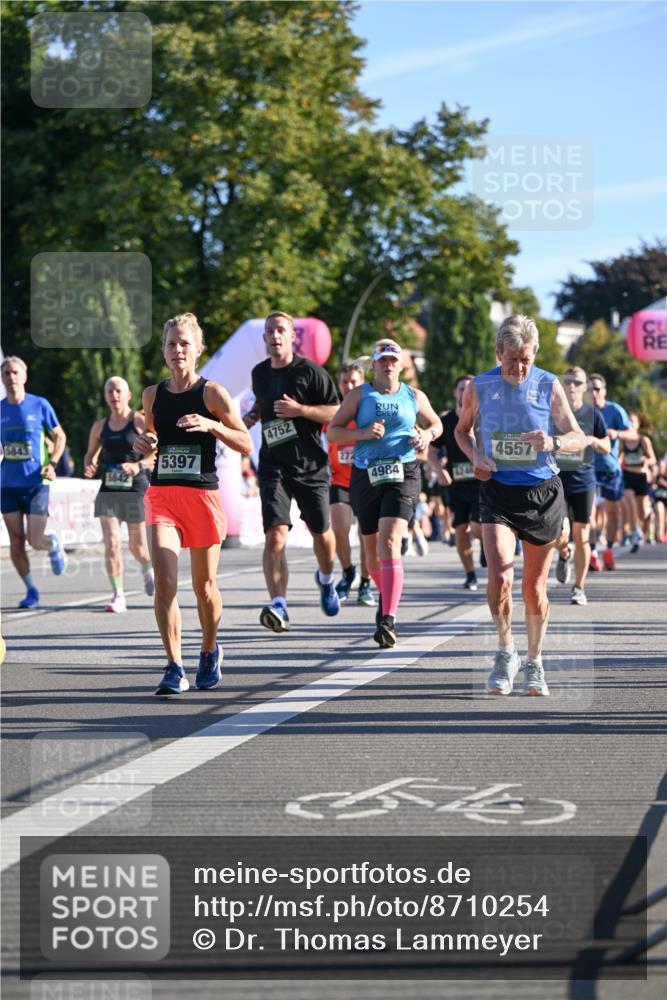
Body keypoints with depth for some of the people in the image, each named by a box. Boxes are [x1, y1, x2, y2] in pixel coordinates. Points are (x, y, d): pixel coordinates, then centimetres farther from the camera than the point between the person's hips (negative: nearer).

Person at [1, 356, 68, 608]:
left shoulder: (40, 405, -3)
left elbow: (60, 436, 7)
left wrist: (52, 463, -7)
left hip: (36, 483, -3)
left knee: (36, 541, -6)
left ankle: (54, 545, 30)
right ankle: (31, 590, 15)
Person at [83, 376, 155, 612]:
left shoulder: (140, 422, -3)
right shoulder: (100, 426, 9)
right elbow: (91, 454, 22)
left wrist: (139, 465, -22)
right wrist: (89, 467, -1)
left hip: (136, 489, -3)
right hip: (108, 491, 3)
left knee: (137, 545, 6)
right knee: (111, 542, -11)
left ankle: (148, 570, 41)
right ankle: (118, 596, -8)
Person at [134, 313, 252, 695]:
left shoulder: (212, 393, -2)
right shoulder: (153, 395, 9)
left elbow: (246, 445, -2)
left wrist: (212, 425, -17)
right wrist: (144, 444, 2)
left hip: (203, 495, -2)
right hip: (162, 494, 2)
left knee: (205, 586, 8)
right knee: (165, 582, -14)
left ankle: (210, 651, 34)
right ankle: (175, 668, -12)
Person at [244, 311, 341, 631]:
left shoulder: (310, 371, -6)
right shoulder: (259, 373, 9)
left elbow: (337, 413, -8)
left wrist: (299, 409, -20)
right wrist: (251, 417, 11)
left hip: (311, 467, -2)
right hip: (274, 467, 2)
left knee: (321, 533, 12)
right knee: (276, 535, -18)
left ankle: (326, 580, 46)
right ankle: (278, 606, -28)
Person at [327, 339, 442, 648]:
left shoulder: (414, 397, 10)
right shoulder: (359, 395, 7)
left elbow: (436, 424, 27)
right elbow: (333, 431, 3)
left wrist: (427, 434, 3)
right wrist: (363, 433, -14)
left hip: (403, 474, -2)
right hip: (365, 475, 2)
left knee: (389, 543, -20)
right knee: (372, 550, 11)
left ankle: (388, 620, -27)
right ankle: (386, 595, 43)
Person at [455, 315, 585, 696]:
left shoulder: (549, 386, -3)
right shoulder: (479, 387, 0)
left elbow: (579, 438, -4)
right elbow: (463, 430, 17)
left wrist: (553, 442, -26)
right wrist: (475, 455, -4)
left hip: (543, 492, 0)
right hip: (498, 492, 0)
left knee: (535, 586, 7)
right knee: (500, 574, -20)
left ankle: (535, 663, 24)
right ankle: (506, 651, 1)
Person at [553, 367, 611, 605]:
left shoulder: (593, 414, 3)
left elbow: (607, 448, 8)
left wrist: (594, 441, -11)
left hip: (583, 480, 1)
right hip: (556, 479, 0)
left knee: (581, 536, -1)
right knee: (560, 535, -11)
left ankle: (579, 588, 10)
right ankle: (564, 555, 26)